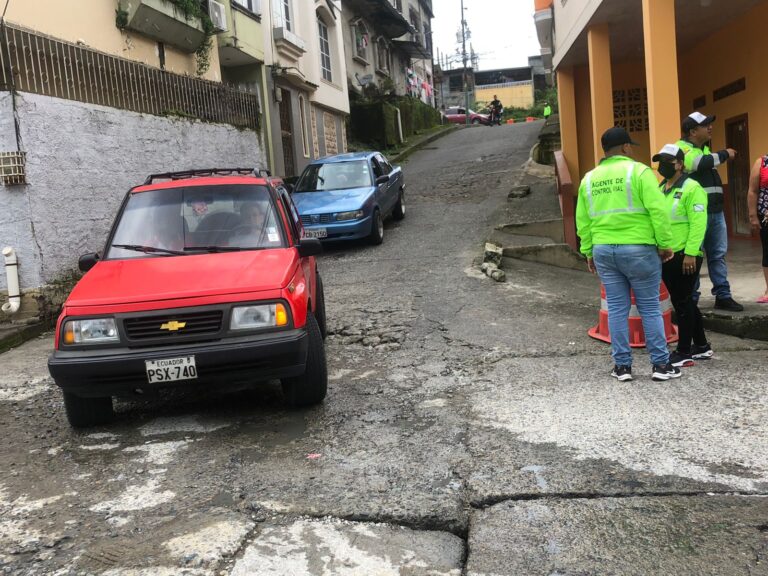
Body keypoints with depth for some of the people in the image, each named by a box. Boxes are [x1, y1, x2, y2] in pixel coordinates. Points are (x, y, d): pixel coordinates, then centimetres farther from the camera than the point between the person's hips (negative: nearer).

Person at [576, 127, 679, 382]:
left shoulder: (589, 178, 10)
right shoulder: (638, 171, -6)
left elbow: (583, 221, 11)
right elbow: (657, 210, -12)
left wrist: (588, 252, 17)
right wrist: (665, 244, -5)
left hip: (603, 250, 4)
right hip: (637, 249, -4)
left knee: (617, 308, 9)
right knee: (650, 308, 5)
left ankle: (622, 365, 12)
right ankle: (661, 364, 10)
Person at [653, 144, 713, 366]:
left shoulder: (691, 188, -11)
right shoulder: (659, 189, 15)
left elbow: (697, 224, -17)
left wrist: (690, 253, -22)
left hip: (684, 256, -8)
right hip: (665, 255, 9)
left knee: (683, 302, -2)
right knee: (681, 302, 15)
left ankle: (684, 352, 8)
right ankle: (701, 346, 28)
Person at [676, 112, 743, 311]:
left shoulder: (705, 148, 19)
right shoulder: (682, 147, -8)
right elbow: (700, 163, -26)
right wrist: (725, 154, -12)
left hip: (715, 211, 8)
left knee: (718, 255, 10)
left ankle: (723, 296, 16)